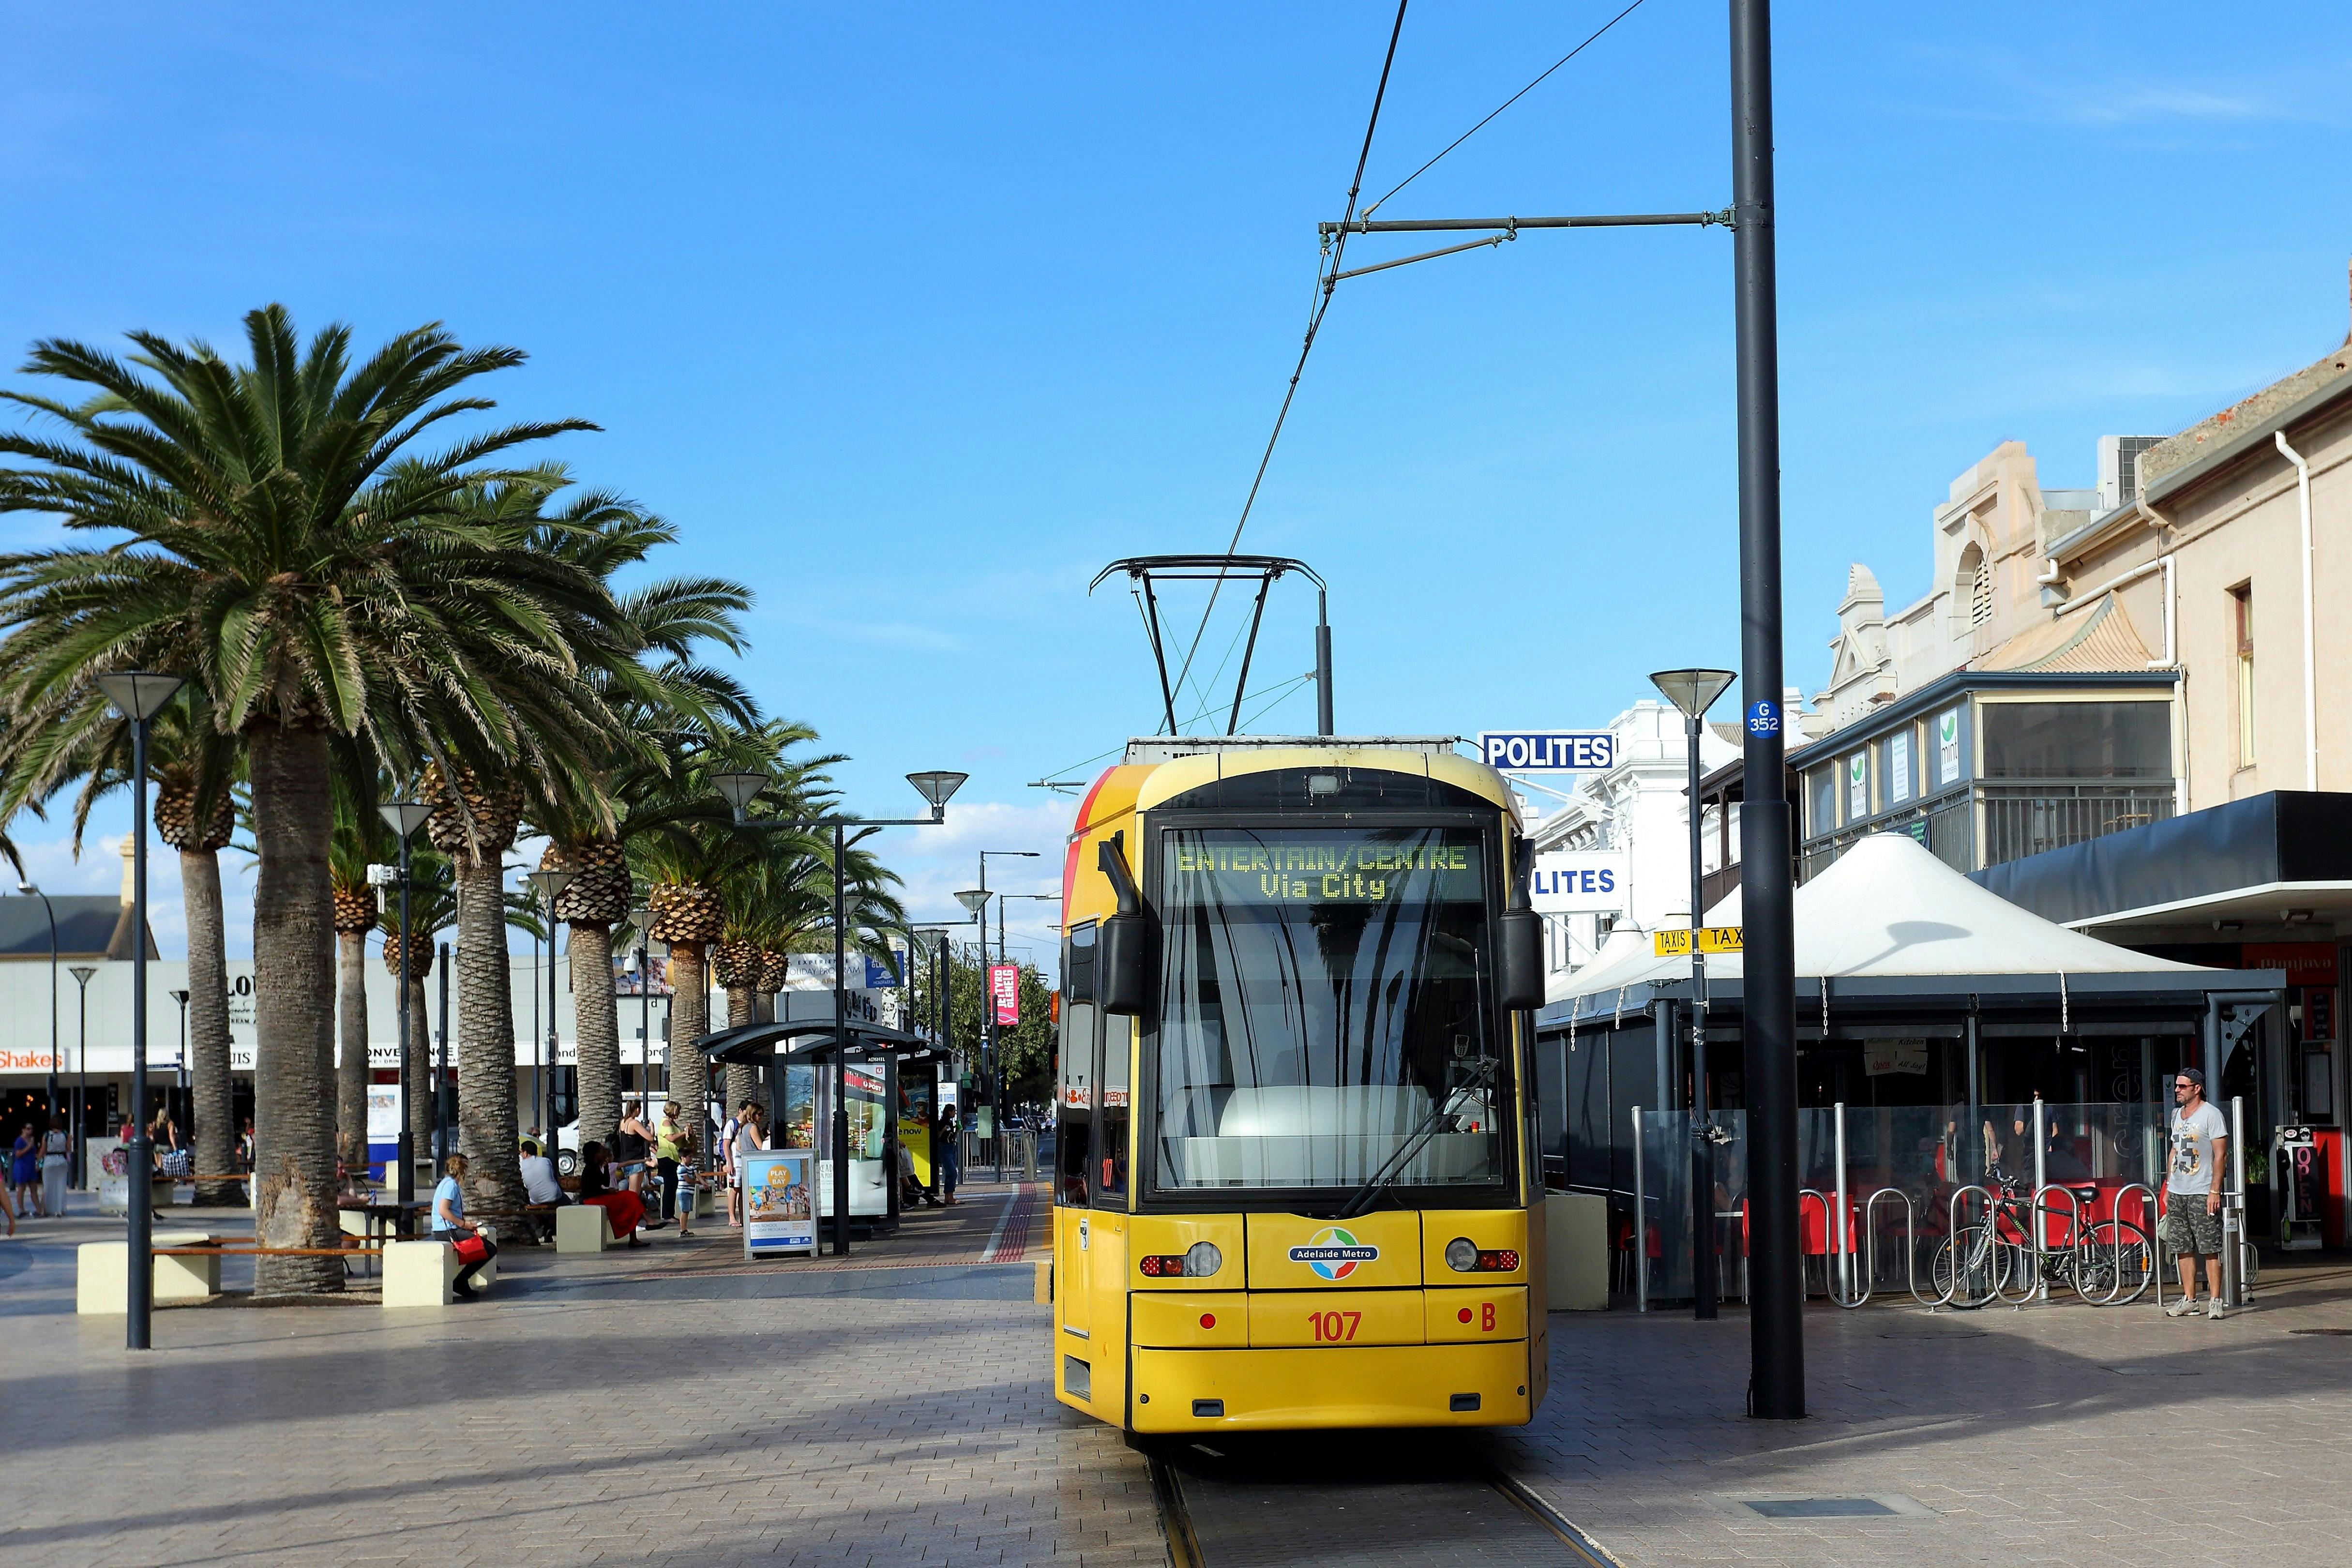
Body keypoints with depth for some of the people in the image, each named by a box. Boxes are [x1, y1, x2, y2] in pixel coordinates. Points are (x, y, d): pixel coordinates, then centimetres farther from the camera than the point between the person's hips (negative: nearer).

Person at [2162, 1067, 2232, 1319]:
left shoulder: (2211, 1115, -6)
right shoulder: (2177, 1114, 17)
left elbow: (2220, 1154, -10)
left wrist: (2215, 1190, -16)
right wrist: (2167, 1187, 19)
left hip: (2202, 1194, -7)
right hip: (2176, 1193, 7)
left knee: (2210, 1249, -6)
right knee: (2184, 1249, 8)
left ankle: (2215, 1300, -4)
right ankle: (2189, 1299, 13)